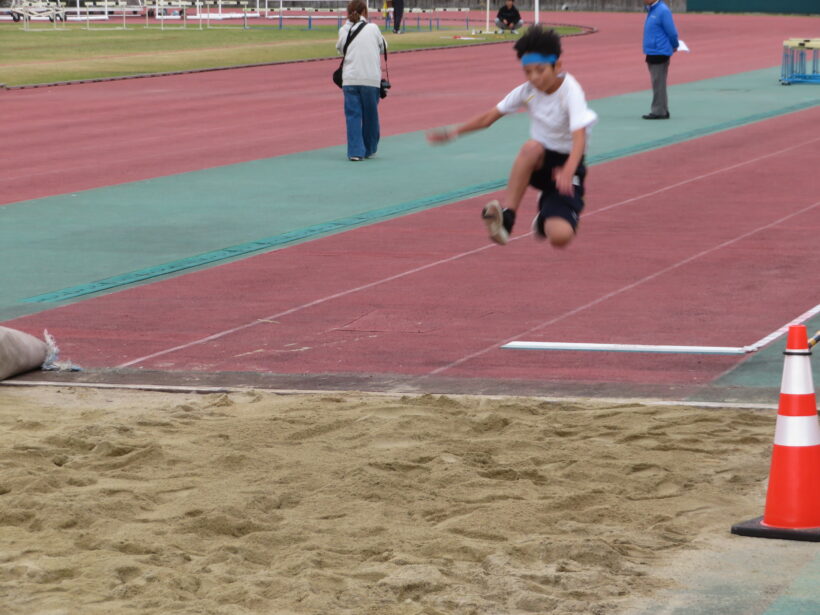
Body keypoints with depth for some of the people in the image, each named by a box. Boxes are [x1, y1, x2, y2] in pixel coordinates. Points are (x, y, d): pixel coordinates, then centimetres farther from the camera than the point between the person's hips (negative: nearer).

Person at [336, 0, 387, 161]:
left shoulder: (344, 31, 3)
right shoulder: (372, 28, 1)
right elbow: (383, 47, 14)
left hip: (350, 79, 1)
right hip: (371, 78, -1)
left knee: (353, 115, 1)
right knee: (370, 115, 13)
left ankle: (355, 151, -9)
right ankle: (369, 149, 26)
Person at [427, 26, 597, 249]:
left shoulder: (571, 92, -21)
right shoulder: (528, 91, -5)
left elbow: (579, 139, -34)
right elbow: (489, 117, 6)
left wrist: (567, 172, -51)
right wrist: (454, 132, 1)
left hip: (566, 164, -3)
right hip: (538, 163, 3)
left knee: (560, 236, -24)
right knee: (531, 147, -37)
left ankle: (546, 217, 15)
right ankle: (506, 218, -35)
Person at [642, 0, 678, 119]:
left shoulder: (663, 11, -16)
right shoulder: (651, 10, 11)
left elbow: (672, 32, -14)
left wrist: (674, 46, -1)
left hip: (660, 53, -9)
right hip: (652, 52, 9)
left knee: (658, 84, -6)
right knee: (657, 83, 15)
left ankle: (659, 111, -2)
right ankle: (662, 111, 22)